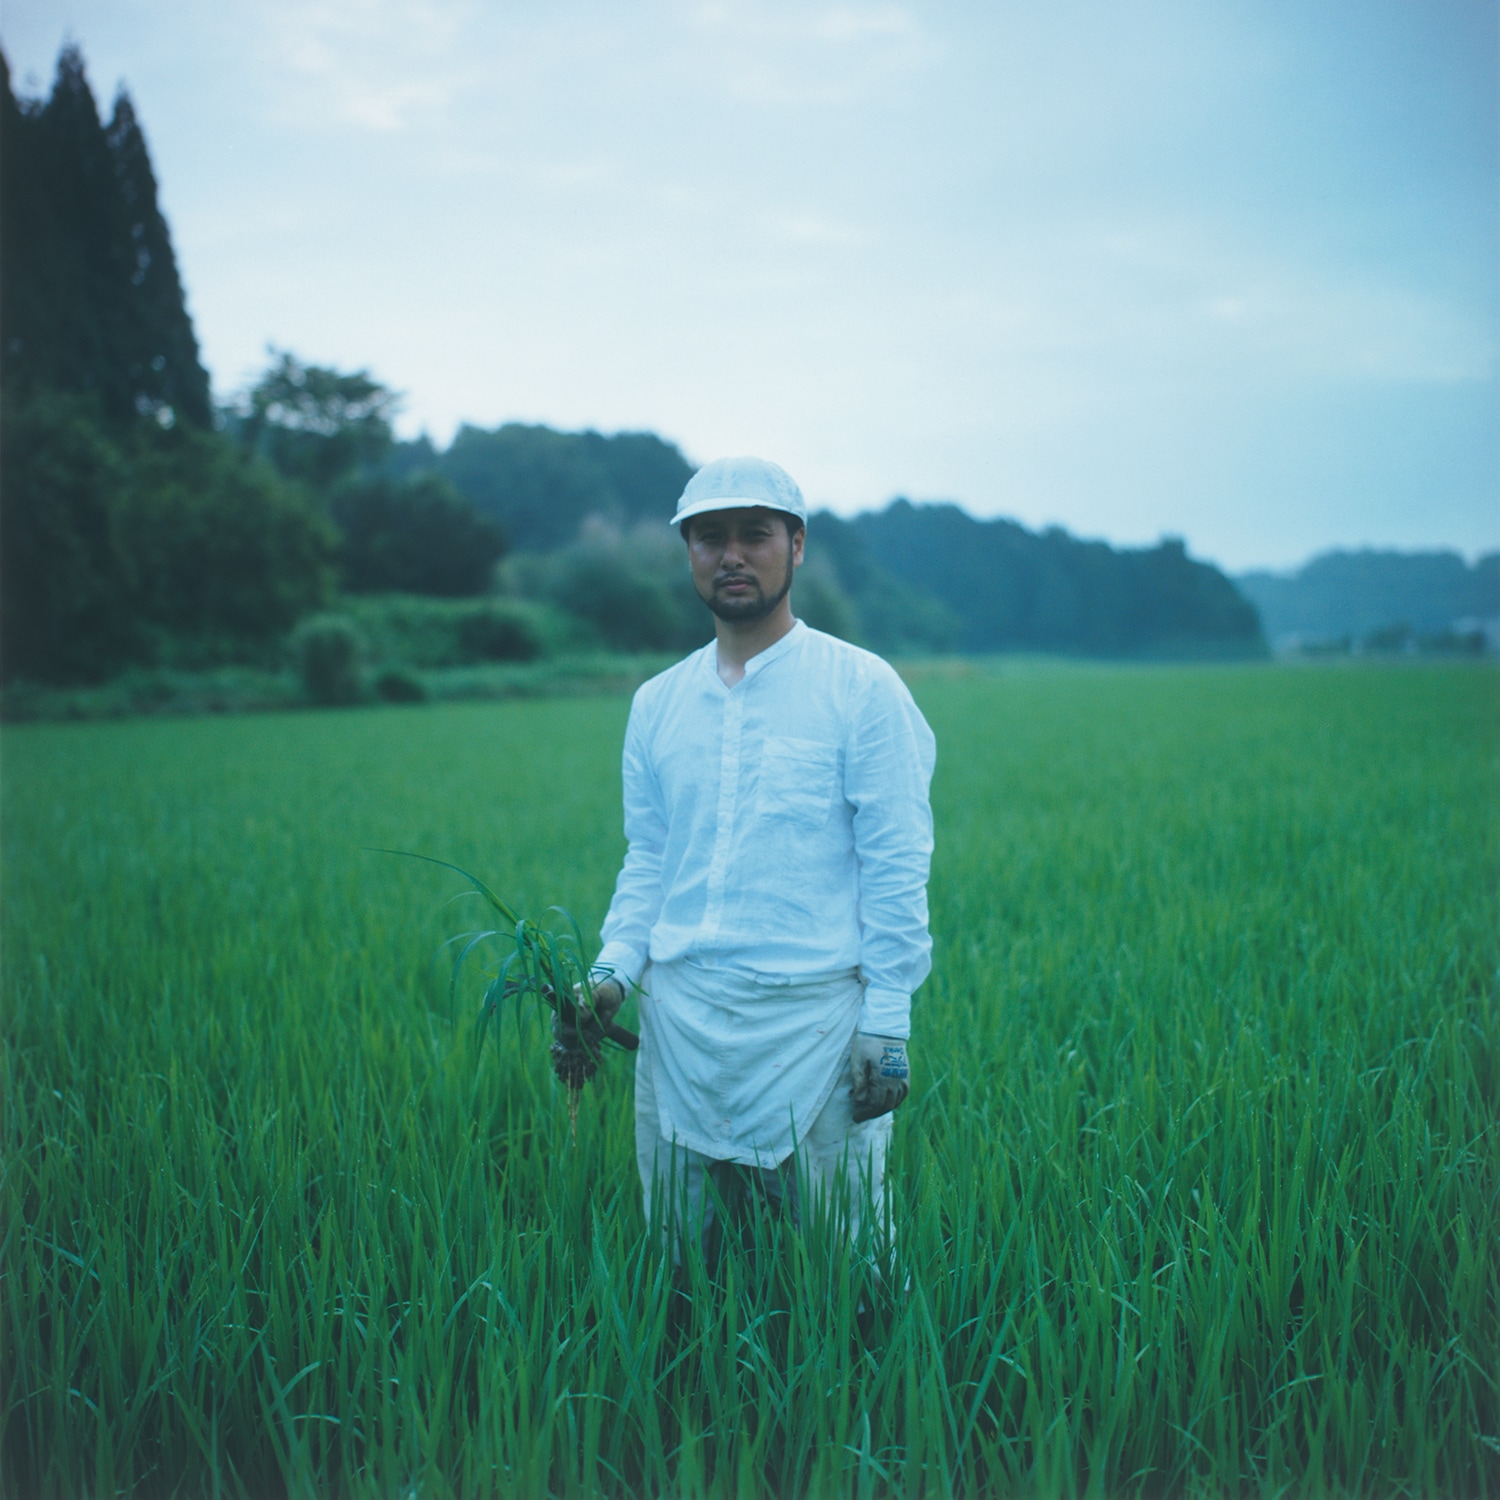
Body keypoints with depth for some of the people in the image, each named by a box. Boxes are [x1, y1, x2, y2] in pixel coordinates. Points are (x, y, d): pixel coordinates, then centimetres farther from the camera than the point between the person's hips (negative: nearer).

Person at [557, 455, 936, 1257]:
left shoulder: (862, 687, -2)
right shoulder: (656, 701, 12)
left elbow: (895, 867, -5)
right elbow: (646, 860, 15)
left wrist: (887, 1024, -10)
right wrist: (614, 967, -1)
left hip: (812, 1014, -4)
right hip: (678, 1017, 4)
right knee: (677, 1256, 12)